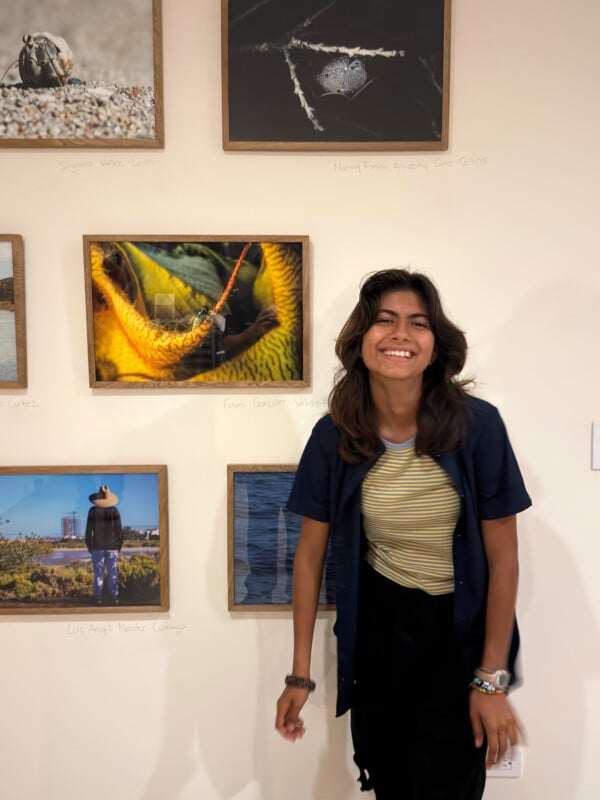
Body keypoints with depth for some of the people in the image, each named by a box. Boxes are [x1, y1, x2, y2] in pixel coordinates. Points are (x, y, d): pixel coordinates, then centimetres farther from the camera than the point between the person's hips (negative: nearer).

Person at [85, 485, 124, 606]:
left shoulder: (93, 511, -7)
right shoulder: (114, 510, -5)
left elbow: (89, 530, -5)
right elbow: (119, 530, -3)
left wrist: (88, 546, 6)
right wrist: (119, 545, 8)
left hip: (97, 546, 0)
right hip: (112, 546, 1)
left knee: (98, 573, 5)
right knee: (113, 573, 5)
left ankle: (98, 598, 6)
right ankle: (114, 597, 5)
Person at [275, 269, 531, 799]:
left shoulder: (478, 425, -19)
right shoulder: (334, 436, -13)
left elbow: (503, 557, -12)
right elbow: (311, 554, -4)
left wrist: (491, 680, -10)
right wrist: (300, 674, -1)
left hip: (462, 632, -2)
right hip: (378, 624, 2)